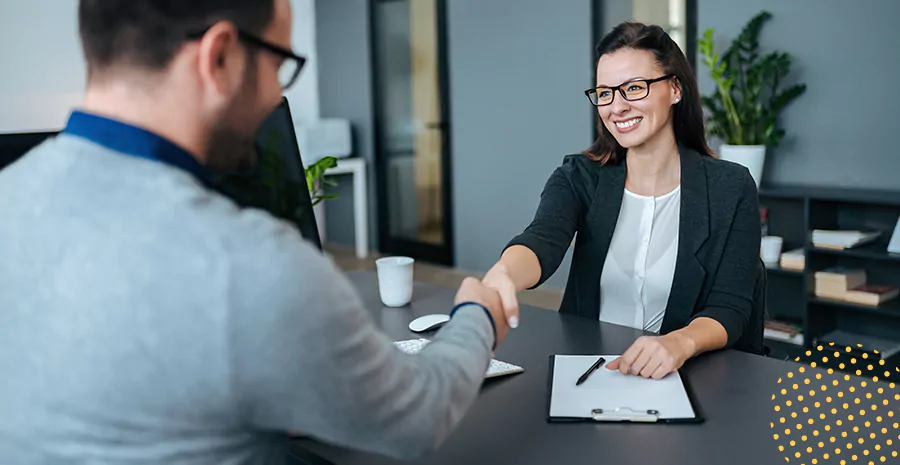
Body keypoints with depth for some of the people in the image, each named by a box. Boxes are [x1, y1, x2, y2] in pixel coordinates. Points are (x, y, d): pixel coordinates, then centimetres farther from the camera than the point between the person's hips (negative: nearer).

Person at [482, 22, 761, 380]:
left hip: (679, 377, -1)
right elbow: (542, 242, -21)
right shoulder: (579, 177, -1)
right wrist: (500, 277, -46)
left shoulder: (730, 189, -4)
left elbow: (729, 309, -8)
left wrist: (681, 342, -31)